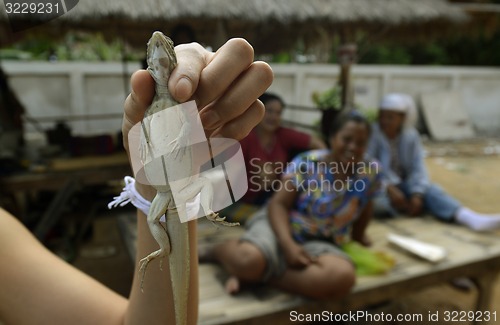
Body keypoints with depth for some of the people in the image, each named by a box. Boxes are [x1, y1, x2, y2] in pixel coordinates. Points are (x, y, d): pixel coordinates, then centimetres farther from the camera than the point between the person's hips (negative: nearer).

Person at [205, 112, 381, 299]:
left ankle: (257, 274, -18)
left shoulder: (369, 173, 1)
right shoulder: (306, 163, -9)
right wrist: (288, 245, -25)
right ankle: (220, 250, 3)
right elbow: (278, 204, -13)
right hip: (280, 227, -3)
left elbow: (364, 209, 19)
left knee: (343, 277, -33)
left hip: (320, 244, 4)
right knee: (248, 260, -36)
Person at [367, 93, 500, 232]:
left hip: (403, 184, 3)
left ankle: (470, 218, -42)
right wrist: (389, 189, -30)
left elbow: (418, 167, -8)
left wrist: (417, 194, -23)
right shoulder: (372, 135, -13)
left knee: (430, 189, -26)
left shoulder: (411, 135, -1)